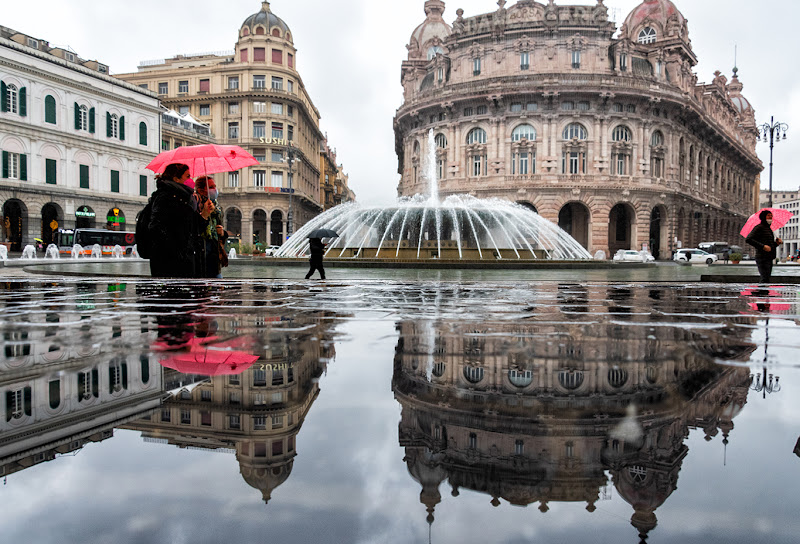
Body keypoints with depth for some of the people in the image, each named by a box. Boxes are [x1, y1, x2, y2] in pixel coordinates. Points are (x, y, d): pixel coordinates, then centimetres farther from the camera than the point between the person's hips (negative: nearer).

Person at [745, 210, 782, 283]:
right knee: (765, 280, -18)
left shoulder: (769, 229, 23)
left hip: (769, 259, 9)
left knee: (766, 279, 6)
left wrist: (777, 242, 9)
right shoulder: (759, 227, -4)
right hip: (762, 258, -9)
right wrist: (762, 246, -21)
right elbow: (748, 239, -17)